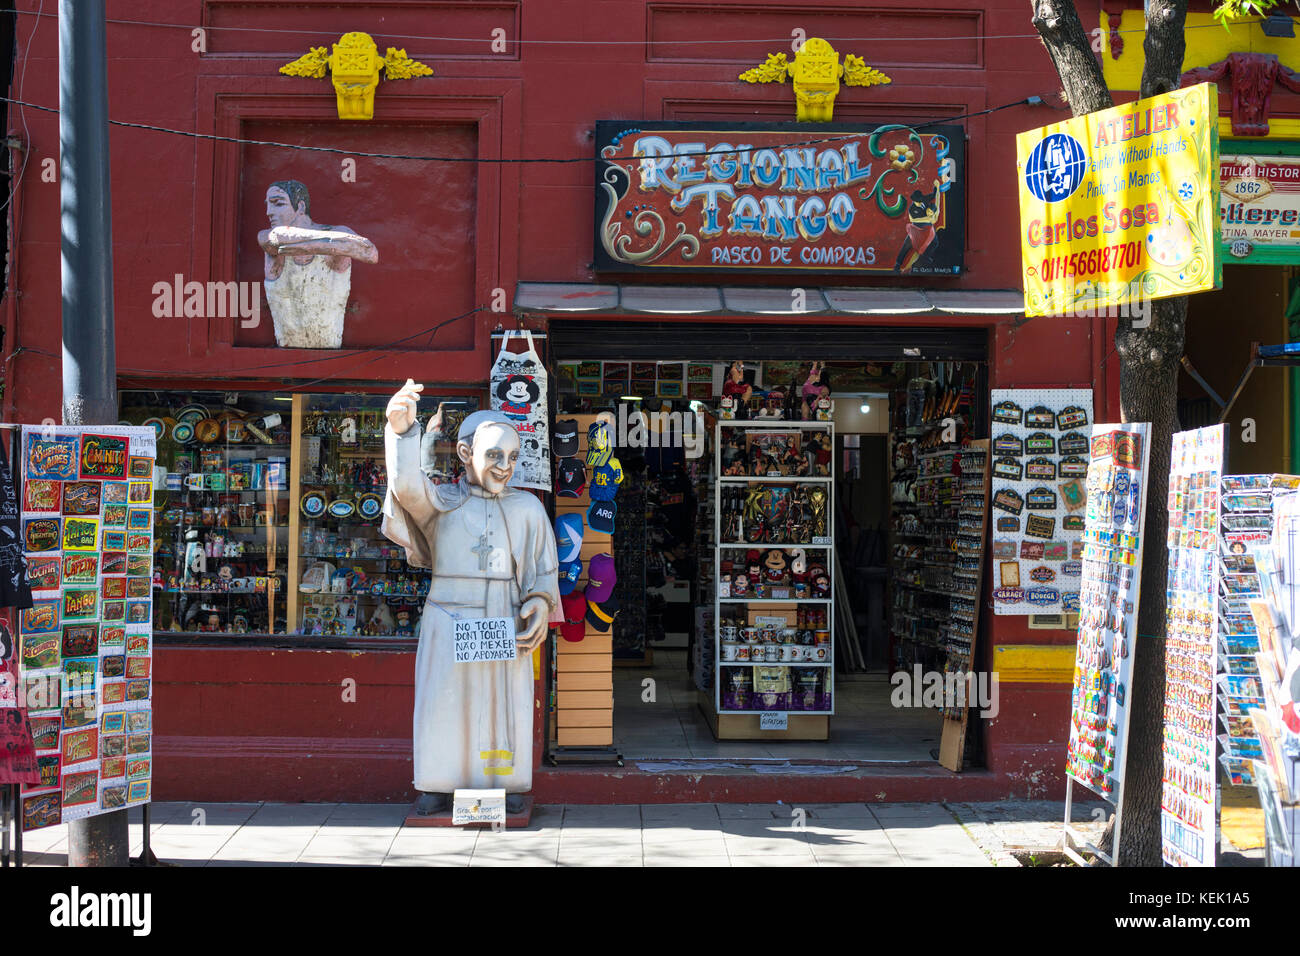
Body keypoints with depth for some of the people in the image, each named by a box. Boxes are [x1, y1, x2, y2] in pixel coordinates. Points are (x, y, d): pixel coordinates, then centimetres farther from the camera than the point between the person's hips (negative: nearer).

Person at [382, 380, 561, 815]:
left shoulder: (527, 509, 10)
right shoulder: (441, 502, 4)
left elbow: (544, 569, 13)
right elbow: (407, 486, -17)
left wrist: (540, 605, -7)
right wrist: (401, 432, -33)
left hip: (506, 626, 1)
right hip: (449, 623, -1)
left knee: (505, 705, 2)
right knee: (443, 702, 2)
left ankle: (504, 785, 14)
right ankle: (438, 785, 13)